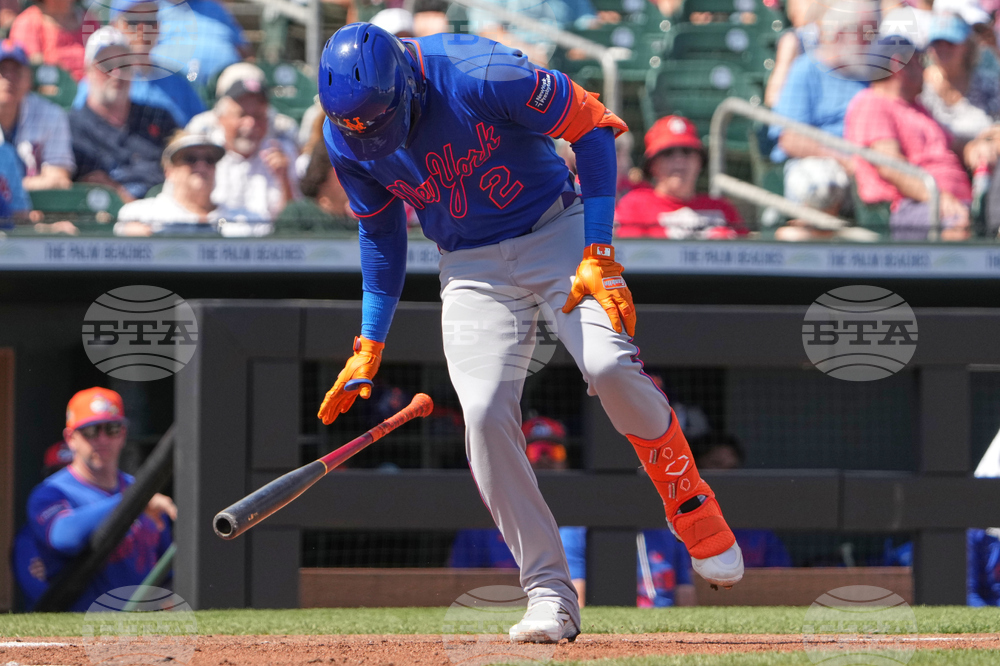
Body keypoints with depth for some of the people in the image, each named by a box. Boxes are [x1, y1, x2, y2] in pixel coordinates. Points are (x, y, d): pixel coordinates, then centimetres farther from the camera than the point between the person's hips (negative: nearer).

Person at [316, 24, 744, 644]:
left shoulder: (478, 76, -26)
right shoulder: (347, 139, -10)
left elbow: (594, 127, -15)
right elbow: (380, 232, 9)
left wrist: (599, 255, -19)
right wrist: (369, 346, 6)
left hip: (556, 231, -4)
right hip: (471, 266, 4)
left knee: (609, 367, -26)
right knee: (485, 413, -17)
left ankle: (692, 506, 0)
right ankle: (550, 593, -10)